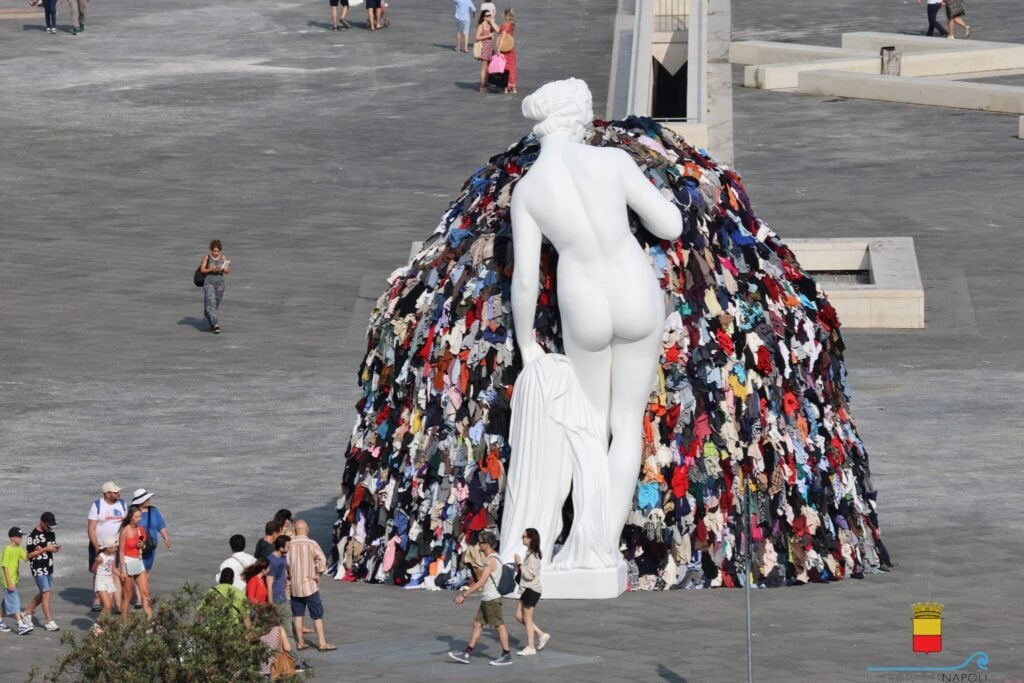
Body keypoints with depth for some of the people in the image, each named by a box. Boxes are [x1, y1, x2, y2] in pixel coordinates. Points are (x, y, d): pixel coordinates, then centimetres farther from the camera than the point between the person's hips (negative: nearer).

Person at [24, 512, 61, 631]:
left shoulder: (50, 533, 8)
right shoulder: (33, 535, -14)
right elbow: (29, 554, -15)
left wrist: (55, 548, -6)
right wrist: (45, 549, -21)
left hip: (48, 567, 8)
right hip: (38, 569, -8)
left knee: (42, 594, 14)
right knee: (46, 594, -9)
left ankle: (28, 613, 30)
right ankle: (49, 622, -6)